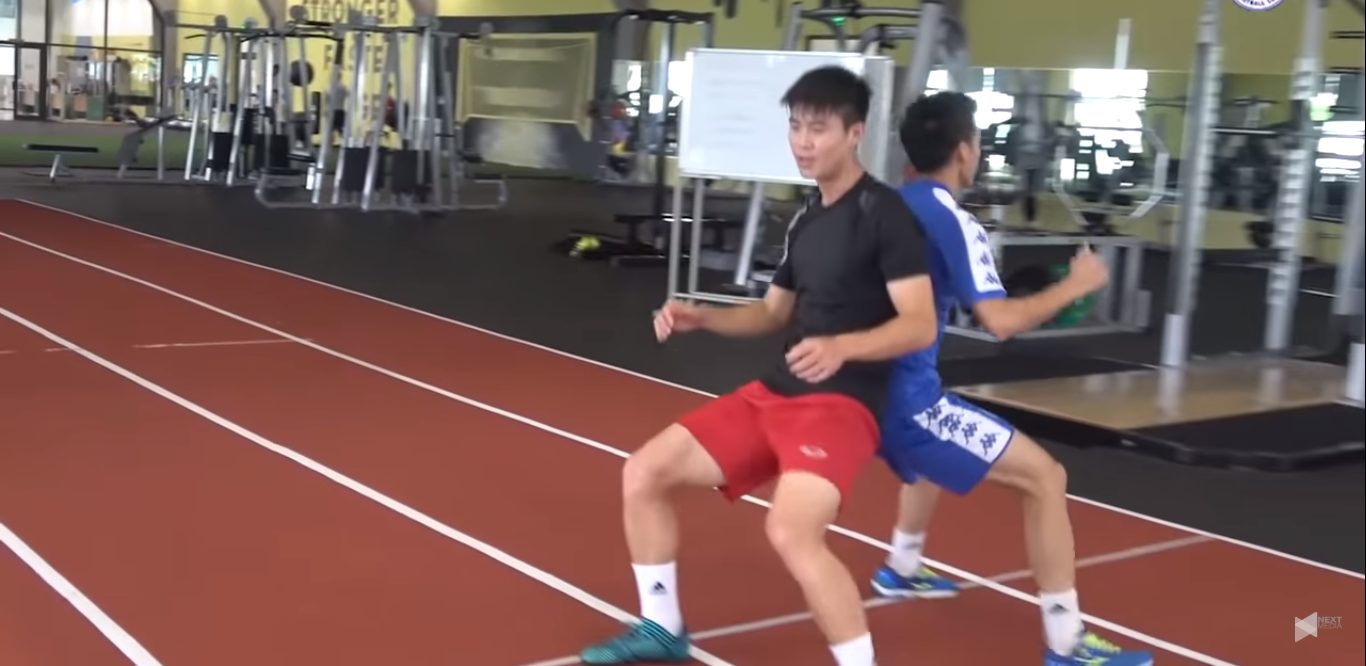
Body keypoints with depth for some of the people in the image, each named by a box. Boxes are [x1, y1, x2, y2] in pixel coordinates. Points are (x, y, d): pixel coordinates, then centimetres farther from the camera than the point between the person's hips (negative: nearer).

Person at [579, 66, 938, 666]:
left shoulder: (883, 212, -11)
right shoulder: (807, 216, 14)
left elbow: (920, 325, -18)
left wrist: (841, 347, -34)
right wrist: (699, 318, 8)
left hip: (842, 404, -8)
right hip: (774, 393, 9)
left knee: (791, 531, -33)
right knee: (644, 473, 7)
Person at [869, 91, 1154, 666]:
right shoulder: (954, 223, -14)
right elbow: (1001, 321, -22)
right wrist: (1075, 284, -8)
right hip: (906, 398, -9)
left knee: (931, 460, 39)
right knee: (1044, 478, -4)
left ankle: (901, 569, 52)